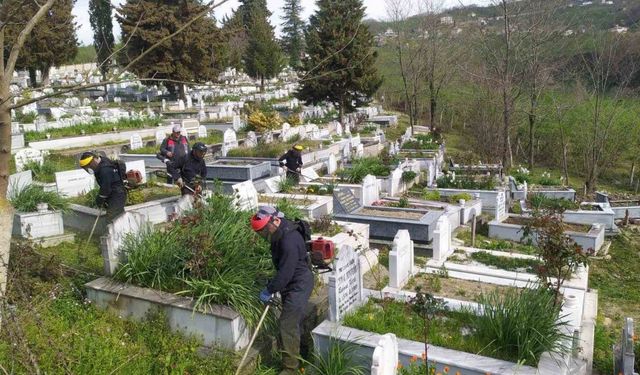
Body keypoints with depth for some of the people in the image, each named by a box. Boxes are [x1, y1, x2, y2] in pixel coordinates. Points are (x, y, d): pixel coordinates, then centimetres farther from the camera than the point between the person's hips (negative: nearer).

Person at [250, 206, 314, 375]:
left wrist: (270, 290, -18)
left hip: (299, 285, -10)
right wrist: (272, 287, 11)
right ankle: (302, 353, 42)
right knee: (294, 322, 23)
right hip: (291, 284, 10)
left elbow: (285, 272, -28)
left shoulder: (289, 240, -30)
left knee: (288, 325, -7)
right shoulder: (280, 234, 2)